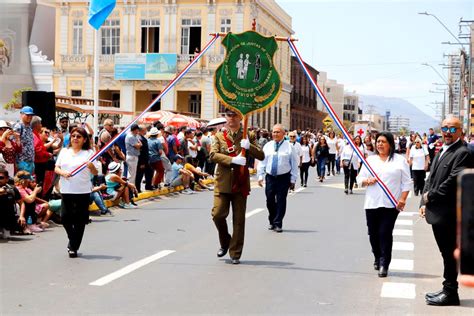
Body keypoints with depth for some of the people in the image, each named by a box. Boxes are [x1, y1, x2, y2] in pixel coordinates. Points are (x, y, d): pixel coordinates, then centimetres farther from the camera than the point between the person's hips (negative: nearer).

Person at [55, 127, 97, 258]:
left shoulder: (89, 153, 0)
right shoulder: (64, 151, 11)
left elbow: (95, 173, -3)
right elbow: (56, 168, 9)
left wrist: (92, 166, -25)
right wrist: (63, 173, -12)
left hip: (83, 191, -3)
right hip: (66, 190, 3)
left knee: (79, 220, 0)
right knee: (65, 217, 2)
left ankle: (74, 247, 11)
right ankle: (73, 240, 27)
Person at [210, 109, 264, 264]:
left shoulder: (248, 137, 8)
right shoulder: (219, 136, 7)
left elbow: (261, 156, 1)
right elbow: (213, 155, -8)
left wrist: (249, 146, -17)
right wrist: (233, 160, -20)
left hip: (241, 183, 0)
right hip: (223, 182, 0)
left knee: (239, 219, 2)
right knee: (218, 214, -7)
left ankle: (235, 253, 11)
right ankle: (224, 243, 20)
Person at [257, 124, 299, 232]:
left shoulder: (289, 147, -1)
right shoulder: (267, 146, 8)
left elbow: (294, 164, 1)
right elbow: (262, 162, 11)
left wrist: (293, 180, -2)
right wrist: (260, 176, 5)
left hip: (283, 178, -3)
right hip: (270, 177, 3)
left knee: (281, 201, -2)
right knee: (270, 200, 6)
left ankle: (278, 224, 6)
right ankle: (272, 221, 25)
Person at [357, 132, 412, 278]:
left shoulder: (400, 160, 4)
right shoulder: (370, 160, 13)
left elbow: (406, 183, 2)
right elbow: (360, 179, 12)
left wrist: (402, 199, -9)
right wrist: (367, 181, -10)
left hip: (390, 204, -3)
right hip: (372, 203, 3)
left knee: (385, 233, -10)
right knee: (373, 233, 8)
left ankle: (384, 264, -6)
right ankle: (378, 258, 30)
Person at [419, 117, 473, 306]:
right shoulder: (441, 152, 18)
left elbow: (453, 181, -20)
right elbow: (431, 178, 17)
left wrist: (431, 196, -10)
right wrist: (424, 202, 6)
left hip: (449, 214, -9)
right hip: (436, 212, 9)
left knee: (450, 253, 0)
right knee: (445, 253, 15)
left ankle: (450, 293, 9)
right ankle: (447, 289, 24)